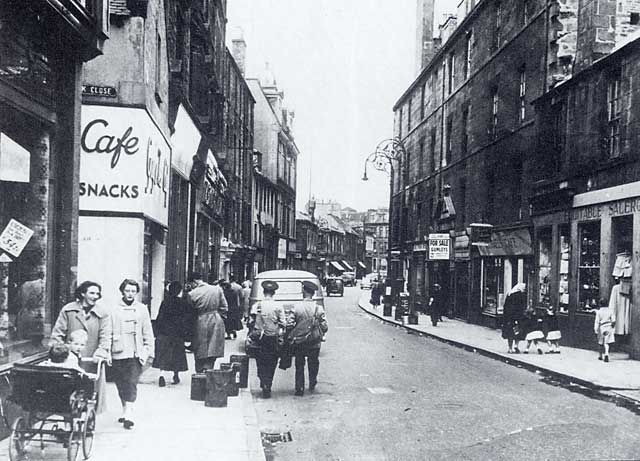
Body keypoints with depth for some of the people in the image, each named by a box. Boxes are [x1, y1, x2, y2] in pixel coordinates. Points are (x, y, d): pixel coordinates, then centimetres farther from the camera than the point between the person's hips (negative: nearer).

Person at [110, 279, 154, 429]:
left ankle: (129, 414, -15)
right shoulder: (114, 309, 4)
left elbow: (147, 332, 9)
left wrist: (148, 351, 2)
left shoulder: (142, 309, 6)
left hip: (136, 353, -1)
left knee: (132, 383, -10)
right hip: (118, 353, 1)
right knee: (120, 384, 10)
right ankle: (125, 410, 26)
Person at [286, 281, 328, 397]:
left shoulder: (296, 307, -10)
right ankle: (312, 385, 31)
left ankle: (299, 389, 11)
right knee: (313, 365, 21)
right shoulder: (319, 308, -7)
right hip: (315, 344, 1)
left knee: (299, 366, 11)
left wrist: (292, 335, 5)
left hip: (299, 343, -1)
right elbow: (325, 327, -7)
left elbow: (289, 325, -13)